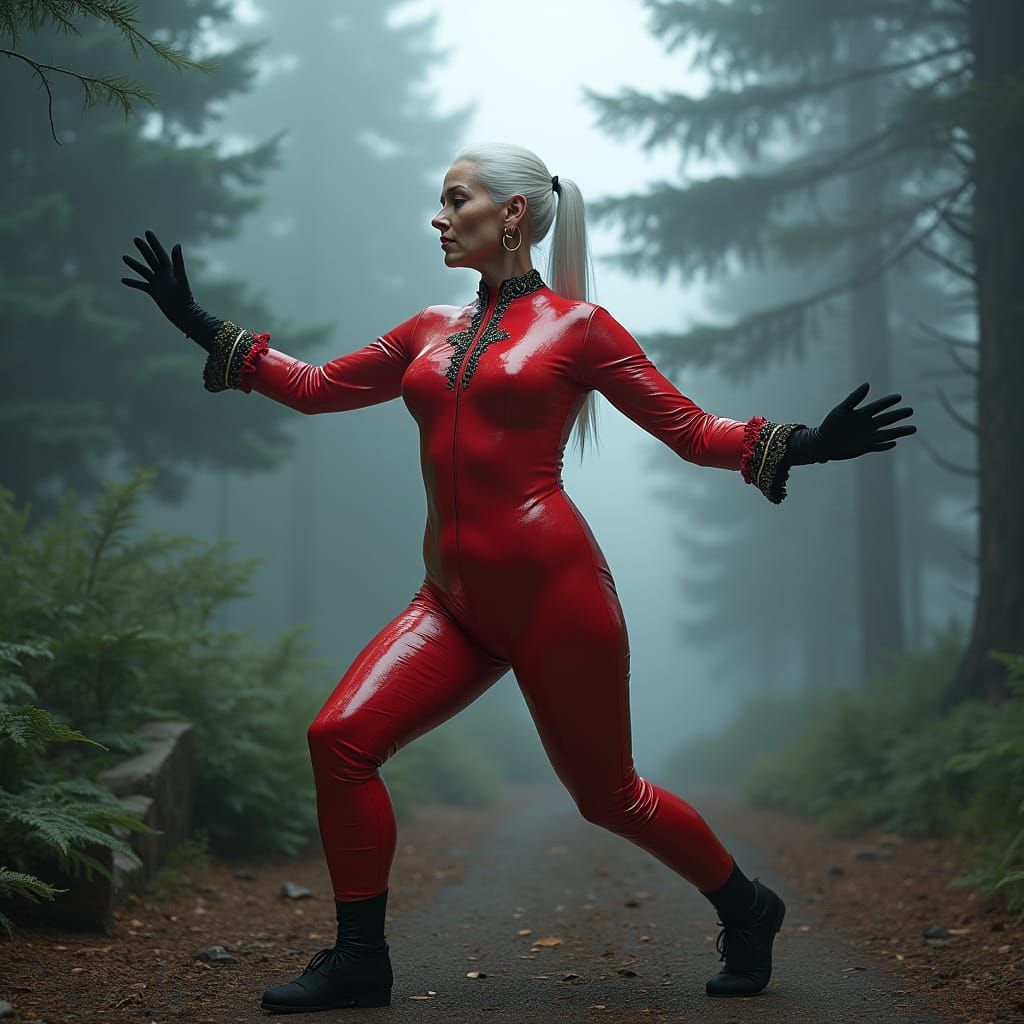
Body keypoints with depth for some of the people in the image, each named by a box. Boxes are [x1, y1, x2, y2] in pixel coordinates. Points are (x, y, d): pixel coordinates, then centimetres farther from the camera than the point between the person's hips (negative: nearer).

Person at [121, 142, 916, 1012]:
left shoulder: (577, 326, 0)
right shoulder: (431, 332, 15)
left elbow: (694, 431, 3)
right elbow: (315, 387, 22)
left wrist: (804, 444, -11)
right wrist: (199, 325, 21)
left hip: (552, 589, -5)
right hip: (454, 599, 5)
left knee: (608, 795, 4)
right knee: (341, 738, -12)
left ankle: (746, 910, 31)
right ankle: (360, 961, 3)